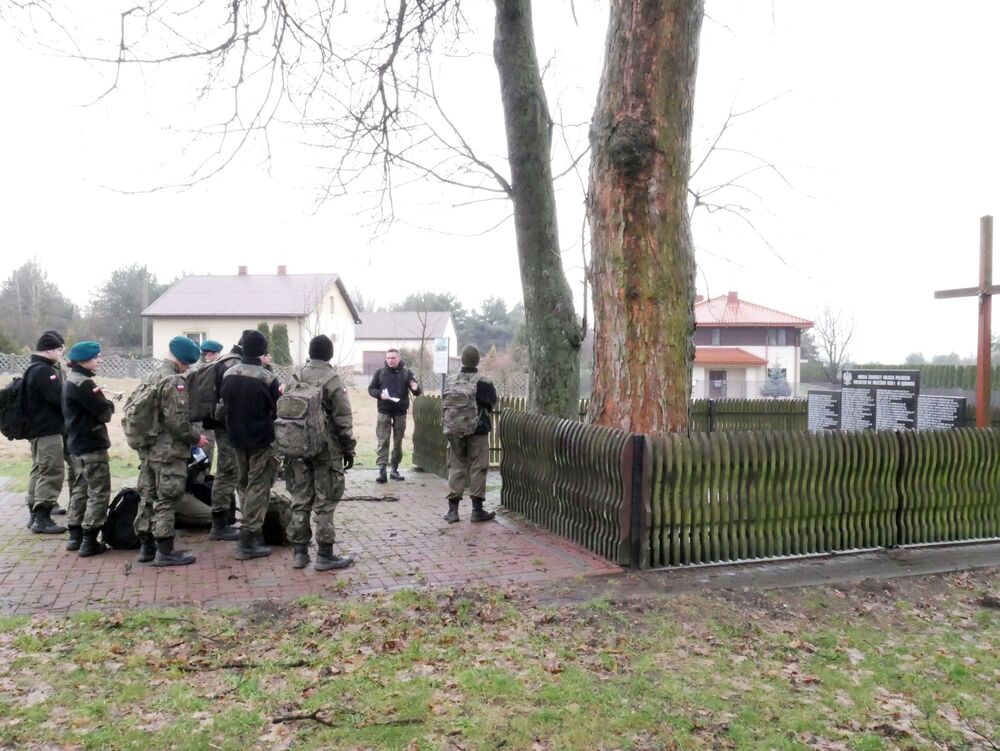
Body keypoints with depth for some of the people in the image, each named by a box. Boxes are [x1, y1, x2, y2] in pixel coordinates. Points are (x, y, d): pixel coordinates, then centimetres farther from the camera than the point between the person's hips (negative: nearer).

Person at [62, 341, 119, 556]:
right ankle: (89, 541, -4)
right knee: (99, 492, -5)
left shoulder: (71, 381, 13)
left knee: (80, 489, 17)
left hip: (77, 443, 10)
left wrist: (101, 402, -2)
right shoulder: (83, 383, -19)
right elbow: (105, 413, -18)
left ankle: (75, 536, 23)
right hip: (92, 445, -10)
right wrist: (109, 403, 1)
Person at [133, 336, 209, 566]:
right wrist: (196, 438, -7)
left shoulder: (151, 376, 11)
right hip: (169, 452, -9)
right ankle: (165, 551, 5)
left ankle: (146, 546, 23)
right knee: (166, 500, -1)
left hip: (148, 449, 9)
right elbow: (178, 421, -22)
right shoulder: (174, 381, -18)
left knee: (148, 498, 14)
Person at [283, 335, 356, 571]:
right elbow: (343, 420, -10)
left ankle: (299, 552, 16)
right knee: (325, 503, 0)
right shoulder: (332, 380, -11)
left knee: (300, 501, 11)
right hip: (326, 450, -5)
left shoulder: (295, 378, 6)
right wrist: (349, 449, -1)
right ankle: (324, 555, 4)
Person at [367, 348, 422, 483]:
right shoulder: (380, 372, 3)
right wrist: (380, 394, -14)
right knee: (383, 441, -5)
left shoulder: (406, 373, 1)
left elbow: (417, 393, 0)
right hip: (384, 412, -1)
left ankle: (395, 469, 19)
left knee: (398, 442, 8)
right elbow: (371, 388, 7)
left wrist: (416, 388, -25)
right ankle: (382, 471, -6)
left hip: (400, 412, 1)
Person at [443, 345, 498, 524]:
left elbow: (446, 404, 6)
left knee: (456, 467, 9)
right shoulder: (484, 382, -12)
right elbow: (493, 404, -1)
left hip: (455, 431, 3)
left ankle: (453, 509, 8)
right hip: (478, 431, -3)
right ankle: (477, 509, 7)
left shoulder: (451, 380, -1)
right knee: (478, 468, 4)